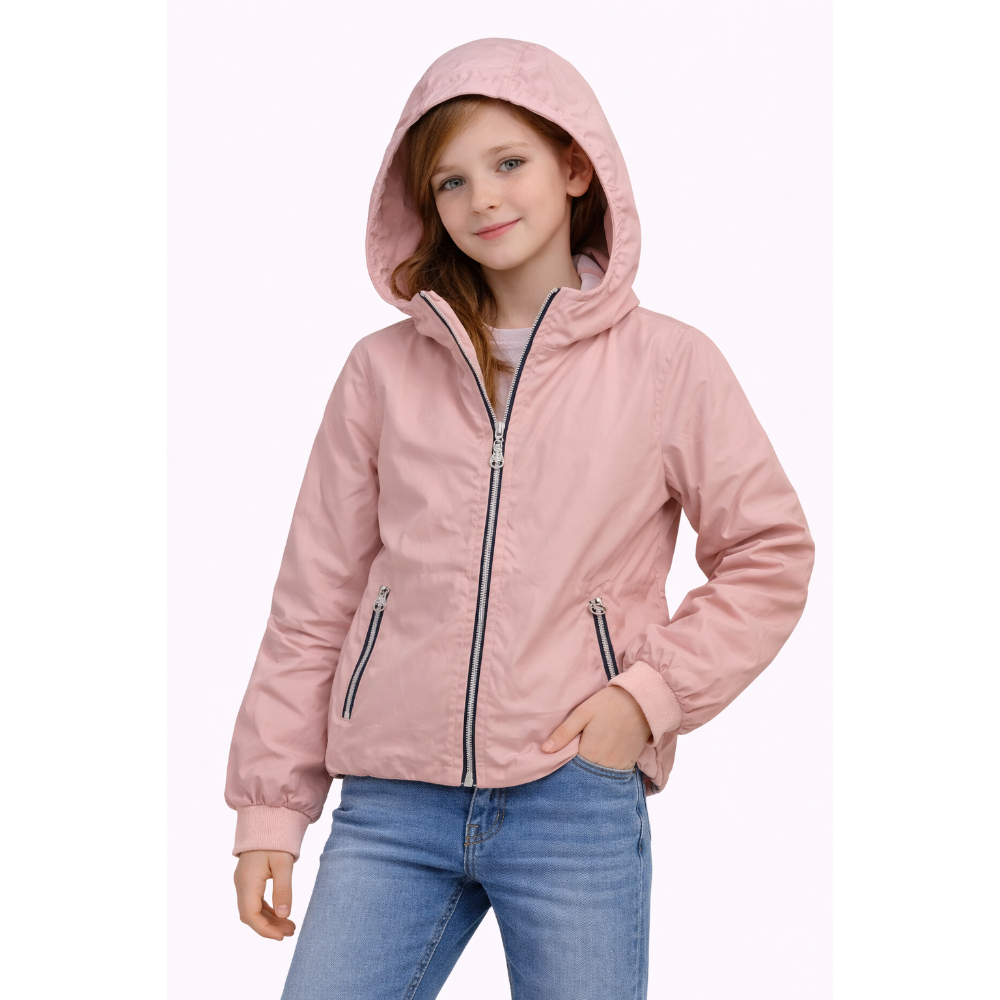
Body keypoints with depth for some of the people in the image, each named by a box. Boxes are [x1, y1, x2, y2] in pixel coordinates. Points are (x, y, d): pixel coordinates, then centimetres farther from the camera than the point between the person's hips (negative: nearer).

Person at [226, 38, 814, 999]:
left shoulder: (669, 364, 2)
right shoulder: (383, 370, 6)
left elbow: (770, 554, 6)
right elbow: (315, 596, 8)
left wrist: (650, 692, -7)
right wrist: (270, 806, 7)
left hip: (577, 802, -1)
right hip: (390, 808, 2)